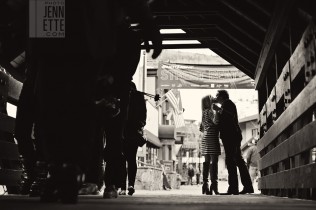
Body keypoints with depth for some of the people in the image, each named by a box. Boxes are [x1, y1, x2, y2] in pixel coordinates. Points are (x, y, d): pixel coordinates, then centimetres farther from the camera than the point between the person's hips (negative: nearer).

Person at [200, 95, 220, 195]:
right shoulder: (210, 111, -8)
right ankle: (214, 185, -16)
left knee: (207, 161, 8)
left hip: (205, 139, 9)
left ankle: (205, 185, 7)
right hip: (212, 138, -9)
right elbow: (215, 121, -26)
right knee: (214, 161, -11)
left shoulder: (204, 112, 19)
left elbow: (201, 129, 23)